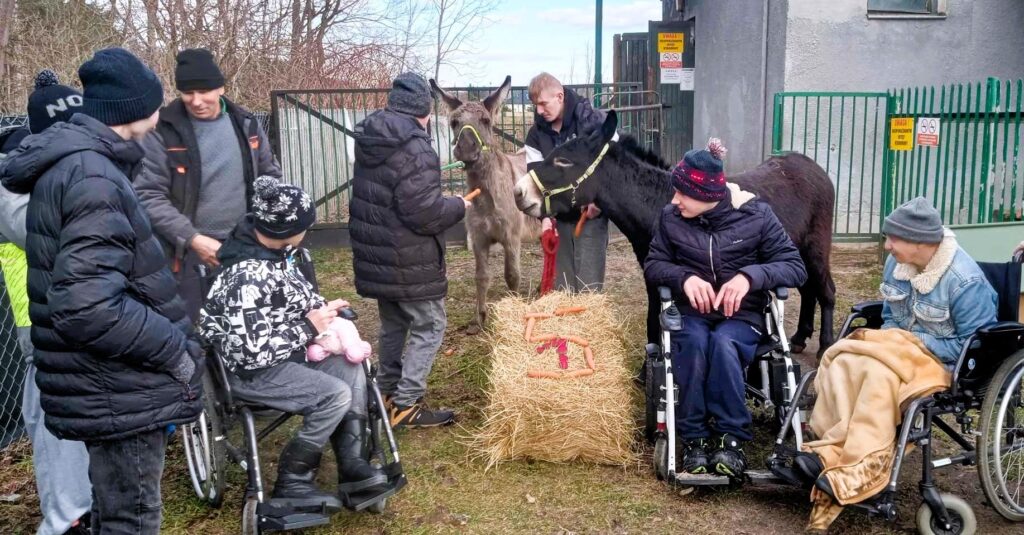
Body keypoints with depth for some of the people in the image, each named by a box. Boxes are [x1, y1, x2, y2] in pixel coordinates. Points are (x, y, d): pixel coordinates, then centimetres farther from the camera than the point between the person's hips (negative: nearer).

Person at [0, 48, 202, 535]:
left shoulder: (69, 163, 12)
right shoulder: (92, 177, -21)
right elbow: (88, 305, -30)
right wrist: (174, 352, -18)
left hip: (107, 385, 10)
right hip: (119, 392, -10)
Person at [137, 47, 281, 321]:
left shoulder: (246, 123, 3)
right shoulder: (163, 131, -10)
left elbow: (270, 177, 14)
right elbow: (148, 196, -12)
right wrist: (192, 238, -19)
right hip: (189, 253, -4)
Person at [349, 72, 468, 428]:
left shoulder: (369, 141, 8)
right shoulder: (415, 149, -21)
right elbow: (424, 214, -25)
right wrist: (457, 207, -6)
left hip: (375, 253, 9)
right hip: (409, 261, -9)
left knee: (393, 324, 22)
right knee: (430, 325, 2)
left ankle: (387, 392, 32)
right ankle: (407, 405, 2)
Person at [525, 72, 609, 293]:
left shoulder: (594, 121, -11)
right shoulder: (536, 134, 2)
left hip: (591, 215, -4)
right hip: (559, 217, 4)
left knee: (588, 284, -3)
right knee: (561, 283, 9)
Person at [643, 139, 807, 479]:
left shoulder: (755, 215, -6)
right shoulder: (671, 218, -1)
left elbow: (796, 267, -6)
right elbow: (652, 265, 5)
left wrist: (751, 276, -25)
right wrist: (684, 277, -18)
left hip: (742, 314, -1)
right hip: (691, 312, 1)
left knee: (723, 345, -35)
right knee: (694, 342, -34)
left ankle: (731, 439, -25)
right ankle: (695, 439, -25)